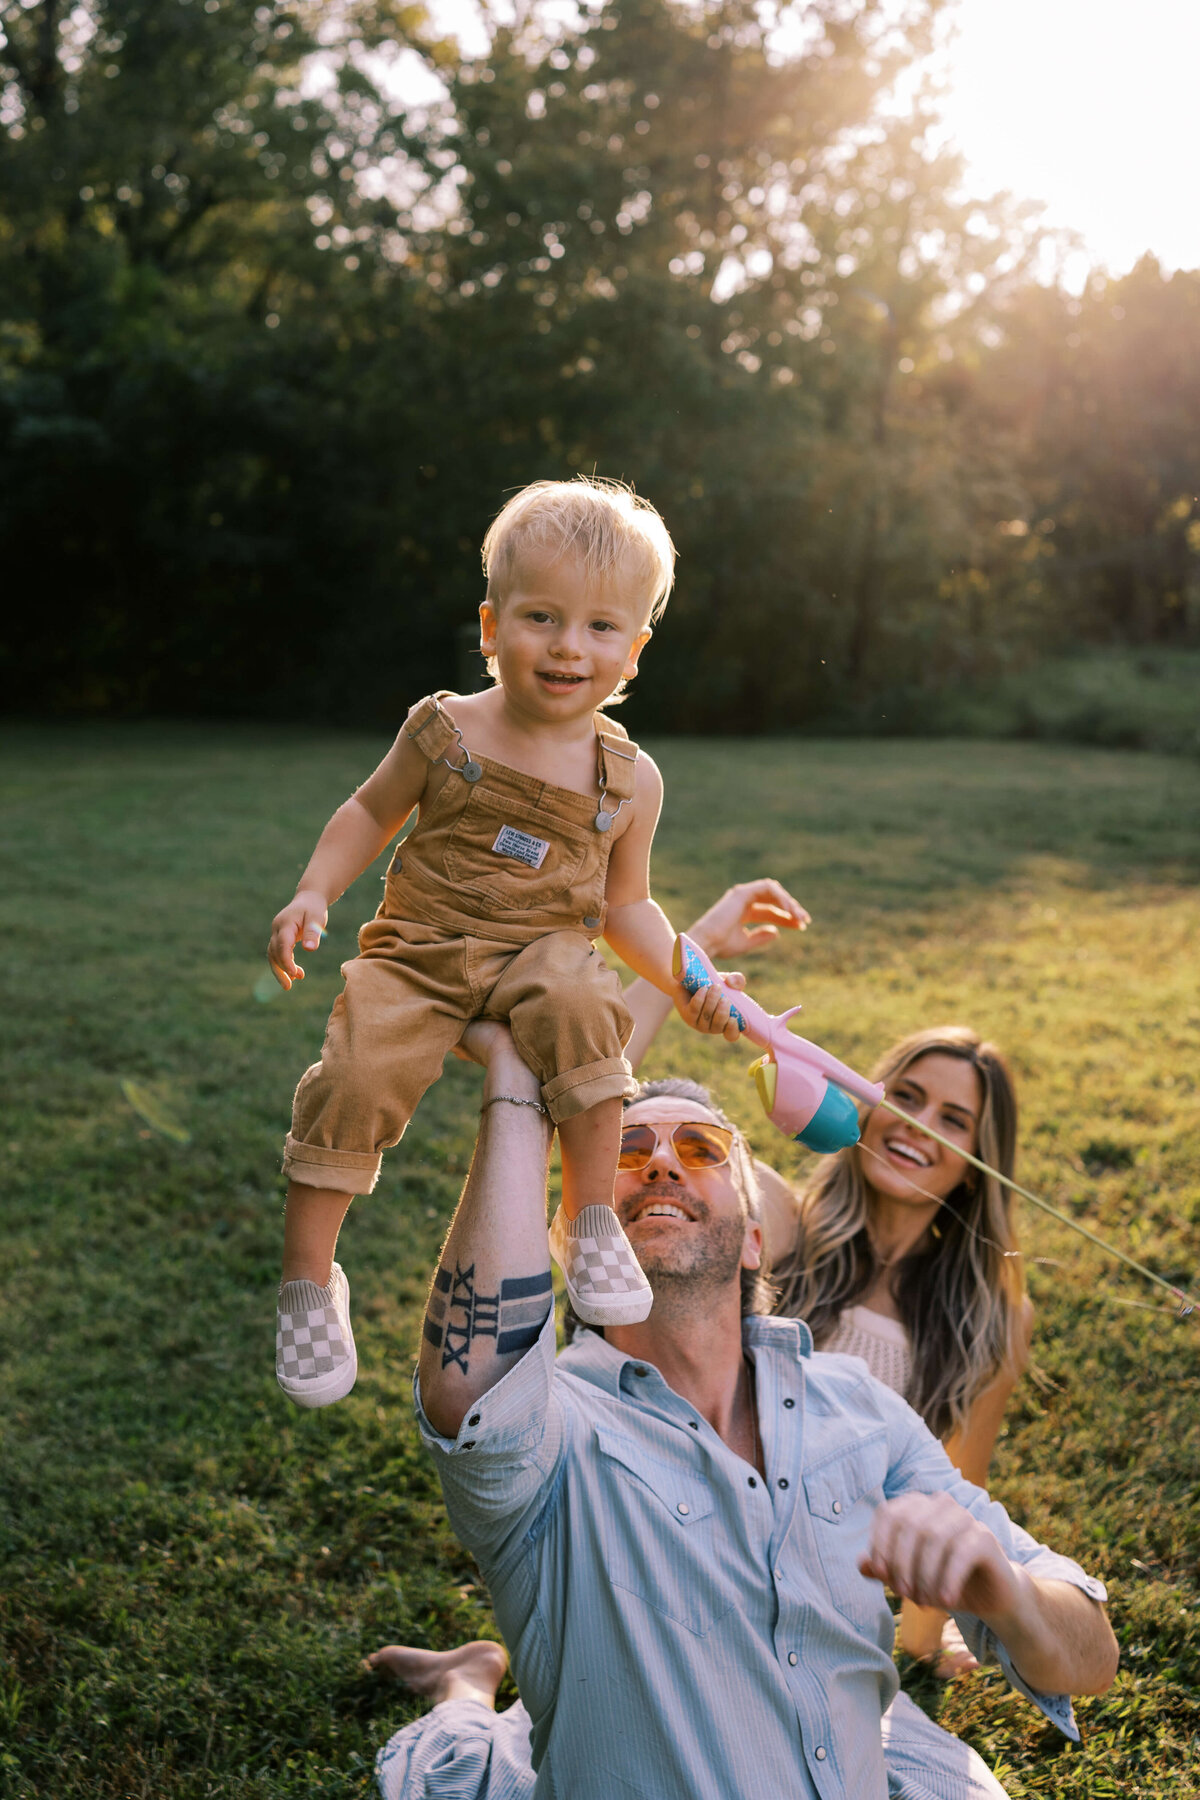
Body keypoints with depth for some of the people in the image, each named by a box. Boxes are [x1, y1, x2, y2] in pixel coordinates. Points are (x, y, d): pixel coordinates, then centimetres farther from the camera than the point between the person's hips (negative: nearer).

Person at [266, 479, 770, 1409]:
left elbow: (627, 906, 13)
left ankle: (591, 1219, -18)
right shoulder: (444, 730, -1)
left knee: (579, 1005, -35)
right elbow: (370, 814, 14)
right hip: (419, 948, 0)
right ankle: (309, 1278, -6)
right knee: (358, 1075, -25)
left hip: (543, 949, 0)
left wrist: (690, 980, -3)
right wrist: (313, 893, -1)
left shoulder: (628, 779, 3)